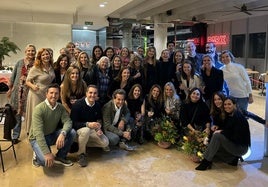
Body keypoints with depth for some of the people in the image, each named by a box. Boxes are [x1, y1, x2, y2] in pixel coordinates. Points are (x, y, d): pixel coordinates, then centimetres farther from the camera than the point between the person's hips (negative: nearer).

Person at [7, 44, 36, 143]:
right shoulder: (20, 62, 2)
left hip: (29, 91, -1)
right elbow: (13, 76, 8)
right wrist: (10, 89, 9)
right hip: (18, 91, 1)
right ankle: (15, 136, 16)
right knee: (17, 113, 6)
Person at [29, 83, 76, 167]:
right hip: (37, 138, -5)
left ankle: (60, 157, 2)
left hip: (52, 135, 6)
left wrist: (62, 134, -38)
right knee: (45, 160, -30)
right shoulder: (39, 109, -24)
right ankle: (38, 155, 8)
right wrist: (47, 153, -37)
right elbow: (38, 133, -30)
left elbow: (68, 121, -14)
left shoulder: (60, 107, -6)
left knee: (72, 132, -19)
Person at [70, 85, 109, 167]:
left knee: (105, 143, -13)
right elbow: (73, 123, -22)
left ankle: (84, 143, 11)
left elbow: (99, 120, 9)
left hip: (92, 129, 5)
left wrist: (99, 129, -13)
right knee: (86, 130, -40)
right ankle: (81, 154, -14)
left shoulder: (97, 105, -4)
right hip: (78, 129, -5)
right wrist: (88, 124, -36)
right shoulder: (78, 104, -20)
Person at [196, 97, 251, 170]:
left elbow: (236, 137, -23)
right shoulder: (228, 116, 5)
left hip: (241, 147, -9)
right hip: (232, 143, 9)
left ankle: (206, 162, -19)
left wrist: (221, 132, -16)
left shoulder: (238, 117, -18)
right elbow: (225, 129, 11)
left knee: (217, 136, -25)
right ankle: (232, 158, 2)